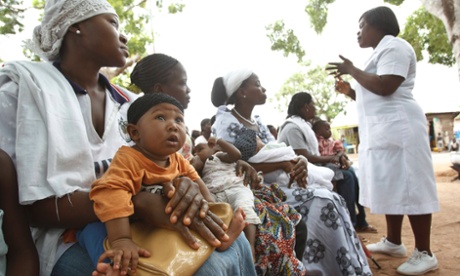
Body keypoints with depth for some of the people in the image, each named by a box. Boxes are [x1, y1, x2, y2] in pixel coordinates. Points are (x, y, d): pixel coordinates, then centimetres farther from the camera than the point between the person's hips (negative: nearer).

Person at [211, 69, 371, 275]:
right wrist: (281, 164, -21)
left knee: (330, 199, -12)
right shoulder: (225, 123, -8)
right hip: (255, 190, -8)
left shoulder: (257, 121, 16)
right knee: (322, 201, -21)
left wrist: (299, 162, -11)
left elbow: (278, 153, 13)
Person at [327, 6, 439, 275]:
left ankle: (425, 253, -1)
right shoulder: (382, 51, 24)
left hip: (398, 126, -10)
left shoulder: (394, 46, -7)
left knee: (409, 186, -8)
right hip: (381, 130, 10)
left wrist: (351, 70, -12)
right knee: (392, 186, 12)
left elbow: (385, 87, -22)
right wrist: (350, 91, 14)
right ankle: (394, 242, 21)